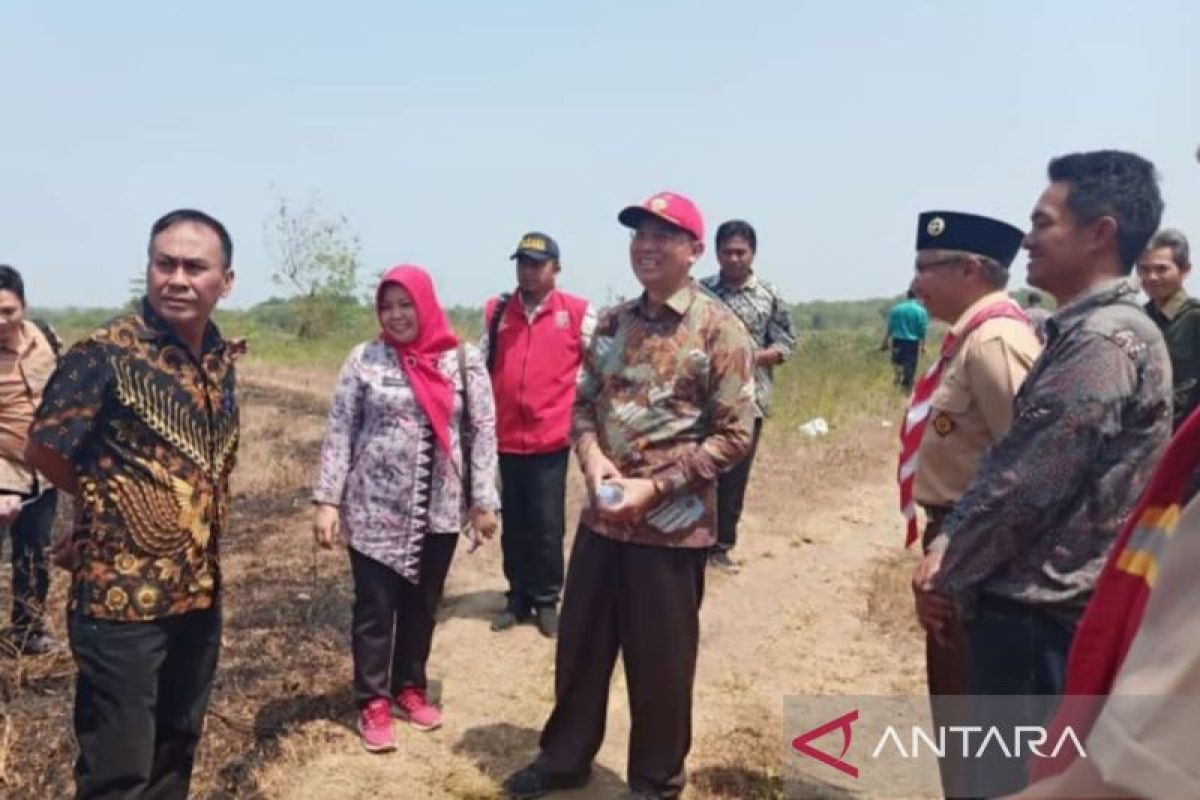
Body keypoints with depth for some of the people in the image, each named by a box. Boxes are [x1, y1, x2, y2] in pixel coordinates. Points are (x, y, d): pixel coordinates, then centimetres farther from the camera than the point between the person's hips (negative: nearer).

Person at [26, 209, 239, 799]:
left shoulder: (220, 358, 5)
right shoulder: (105, 353, -15)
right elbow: (42, 452, -8)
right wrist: (110, 502, 5)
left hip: (199, 591, 6)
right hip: (120, 595, -6)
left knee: (177, 749, 21)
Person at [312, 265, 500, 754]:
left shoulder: (463, 360, 0)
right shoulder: (365, 360, -2)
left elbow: (482, 431, 0)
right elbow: (340, 433, -2)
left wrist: (483, 501, -2)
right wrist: (326, 500, -7)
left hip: (439, 511, 2)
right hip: (374, 509, -1)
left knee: (422, 605, 14)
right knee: (374, 608, 5)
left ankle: (410, 688, 32)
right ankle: (373, 702, 19)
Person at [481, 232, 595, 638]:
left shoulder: (579, 312, -4)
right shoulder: (495, 310, 6)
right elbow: (481, 366, 13)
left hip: (551, 438, -3)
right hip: (506, 437, 3)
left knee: (547, 525, 3)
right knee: (513, 523, 12)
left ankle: (547, 600, 20)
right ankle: (517, 597, 27)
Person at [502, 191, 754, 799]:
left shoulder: (718, 329, -10)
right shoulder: (613, 322, 7)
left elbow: (734, 435, -12)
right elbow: (583, 401, 13)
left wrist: (656, 486, -18)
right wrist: (591, 455, -8)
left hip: (672, 525, -5)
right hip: (601, 516, 5)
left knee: (659, 662, 10)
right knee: (579, 645, 17)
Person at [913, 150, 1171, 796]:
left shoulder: (1105, 341, -20)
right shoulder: (1077, 332, 12)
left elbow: (1027, 487, -23)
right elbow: (1007, 460, 12)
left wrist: (951, 580, -10)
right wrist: (947, 550, 1)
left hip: (1039, 615, -9)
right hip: (1036, 604, 9)